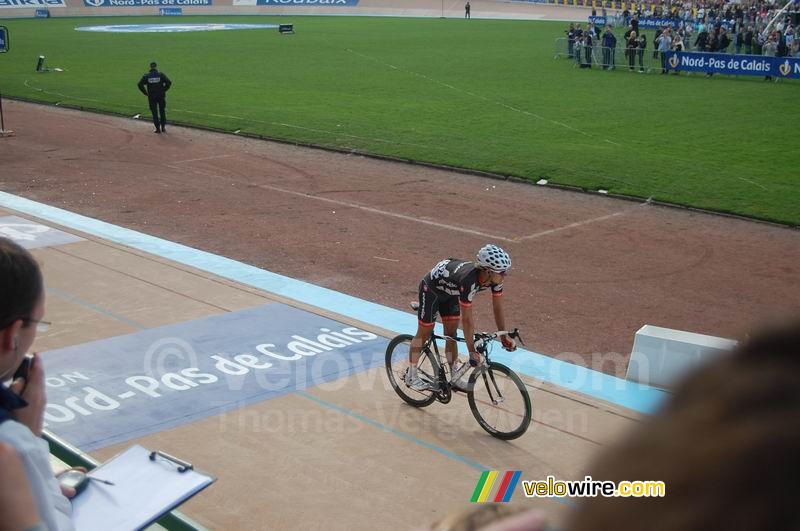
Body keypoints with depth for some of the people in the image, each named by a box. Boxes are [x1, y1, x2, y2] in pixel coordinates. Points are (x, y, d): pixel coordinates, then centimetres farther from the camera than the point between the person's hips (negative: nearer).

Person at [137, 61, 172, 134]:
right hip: (161, 95, 0)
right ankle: (163, 127, 15)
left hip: (151, 96, 0)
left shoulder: (146, 76, -3)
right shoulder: (161, 74, -4)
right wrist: (164, 90, -3)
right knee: (162, 111, 14)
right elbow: (169, 82, -13)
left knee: (154, 112, 8)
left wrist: (145, 92, -1)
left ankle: (158, 128, 6)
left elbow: (140, 84, -11)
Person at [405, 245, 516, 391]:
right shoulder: (469, 280, -43)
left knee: (451, 334, 9)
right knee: (425, 332, 2)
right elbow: (467, 319, -39)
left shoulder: (495, 279, -23)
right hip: (431, 288, -7)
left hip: (449, 291, 7)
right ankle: (411, 375, 14)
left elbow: (498, 308, -9)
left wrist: (504, 337, -8)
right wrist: (472, 351, -34)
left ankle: (454, 377, 17)